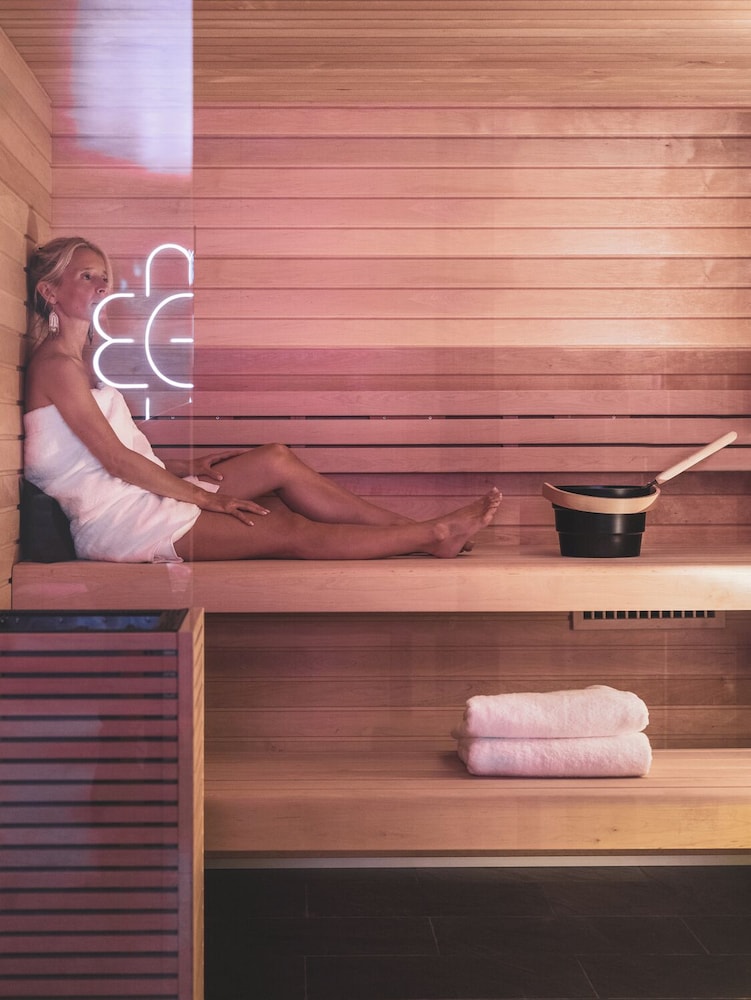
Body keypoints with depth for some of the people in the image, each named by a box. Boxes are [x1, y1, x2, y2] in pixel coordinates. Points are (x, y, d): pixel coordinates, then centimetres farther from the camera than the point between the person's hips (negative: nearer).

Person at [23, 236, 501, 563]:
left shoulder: (80, 360, 17)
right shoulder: (55, 363, -14)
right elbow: (115, 459, -16)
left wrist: (181, 469, 5)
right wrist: (202, 496, -12)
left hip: (138, 493, 9)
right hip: (114, 519, -9)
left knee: (278, 461, -2)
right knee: (288, 531, -11)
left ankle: (405, 525, 1)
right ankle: (433, 535, -6)